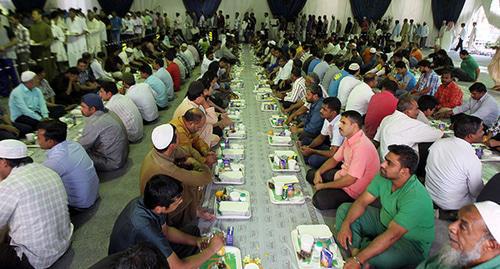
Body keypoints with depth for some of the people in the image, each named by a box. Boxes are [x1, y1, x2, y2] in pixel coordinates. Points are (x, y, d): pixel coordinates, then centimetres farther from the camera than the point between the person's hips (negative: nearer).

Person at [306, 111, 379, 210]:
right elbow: (335, 159, 12)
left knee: (319, 200, -28)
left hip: (354, 189, -9)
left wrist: (323, 186, -19)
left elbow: (350, 180, -30)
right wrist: (318, 172, -5)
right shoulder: (349, 138, 1)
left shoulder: (362, 147, -30)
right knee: (311, 174, 12)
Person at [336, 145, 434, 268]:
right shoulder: (384, 176, -11)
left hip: (411, 242, -7)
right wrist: (346, 224, -21)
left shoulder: (415, 198, -33)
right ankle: (356, 252, -12)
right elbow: (362, 201, -5)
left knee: (373, 257, -35)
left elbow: (392, 235, -37)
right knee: (344, 209, 0)